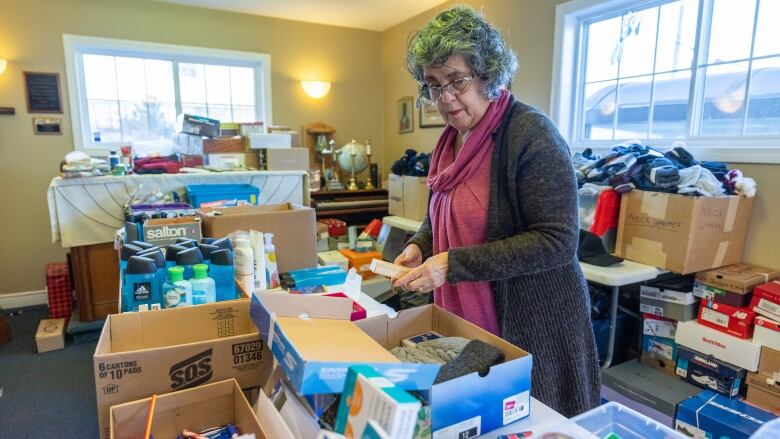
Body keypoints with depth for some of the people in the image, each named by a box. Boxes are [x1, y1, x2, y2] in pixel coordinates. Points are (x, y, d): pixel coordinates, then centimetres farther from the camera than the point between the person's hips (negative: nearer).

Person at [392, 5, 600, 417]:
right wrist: (420, 246, -5)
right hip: (467, 319, 7)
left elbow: (556, 242, -23)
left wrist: (453, 264, -26)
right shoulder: (451, 140, 6)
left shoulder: (531, 134, -18)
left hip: (534, 323, -7)